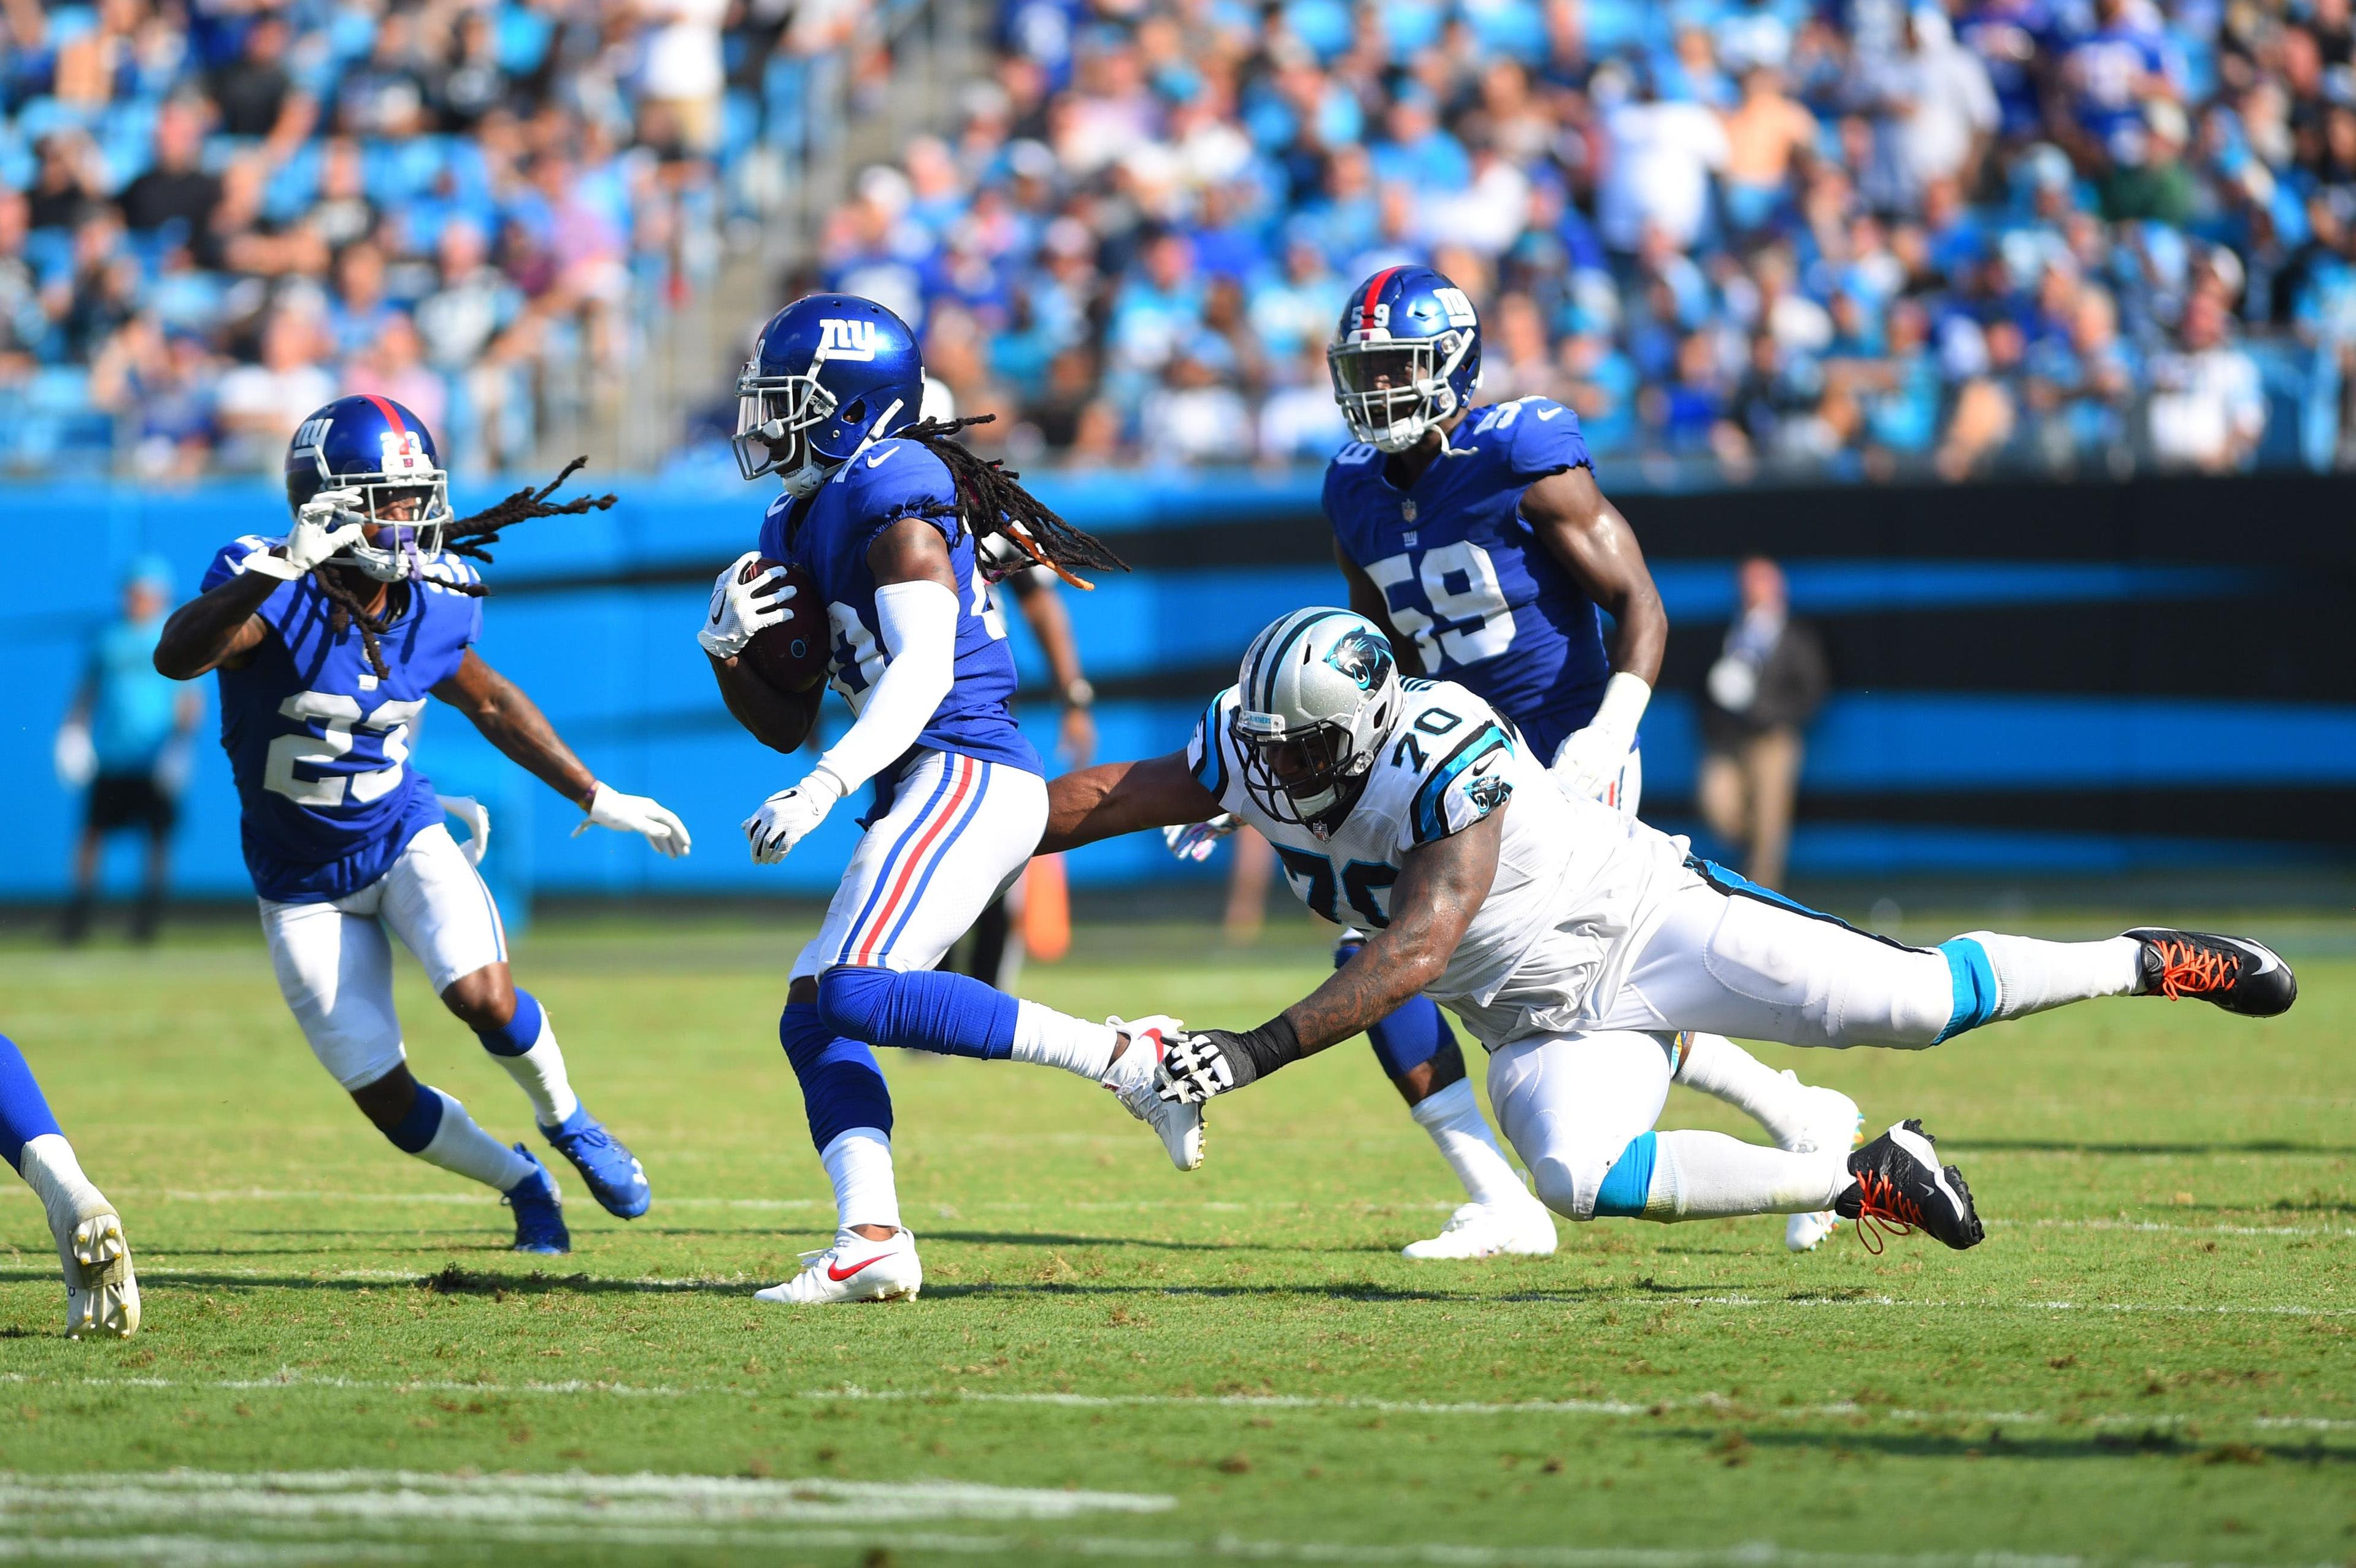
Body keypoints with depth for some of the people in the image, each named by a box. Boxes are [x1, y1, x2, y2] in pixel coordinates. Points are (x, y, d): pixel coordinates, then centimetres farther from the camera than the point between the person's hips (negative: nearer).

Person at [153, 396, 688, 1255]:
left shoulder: (433, 606, -10)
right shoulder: (274, 593, -25)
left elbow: (490, 702, 11)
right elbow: (176, 656, -45)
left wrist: (597, 799, 15)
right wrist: (279, 572, -58)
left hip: (402, 831, 2)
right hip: (307, 882, -2)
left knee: (483, 995, -25)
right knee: (388, 1102, -2)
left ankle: (564, 1121, 8)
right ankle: (521, 1183, 28)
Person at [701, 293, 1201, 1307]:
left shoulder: (890, 491, -9)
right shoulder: (798, 526, 20)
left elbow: (923, 670, -19)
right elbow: (786, 725, 23)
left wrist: (825, 788, -27)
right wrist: (727, 647, 5)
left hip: (963, 777, -10)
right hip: (937, 792, 10)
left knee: (856, 994, -22)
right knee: (814, 1019, 2)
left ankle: (1121, 1059, -22)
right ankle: (872, 1242, -9)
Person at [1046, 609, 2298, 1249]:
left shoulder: (1451, 767, -29)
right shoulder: (1247, 752, -7)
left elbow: (1414, 955, -35)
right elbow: (1104, 798, 3)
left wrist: (1259, 1052, -40)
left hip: (1645, 921, -6)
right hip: (1547, 1022, 6)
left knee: (1905, 1004, -16)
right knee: (1578, 1179, -23)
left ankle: (2149, 964, 8)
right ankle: (1865, 1183, -8)